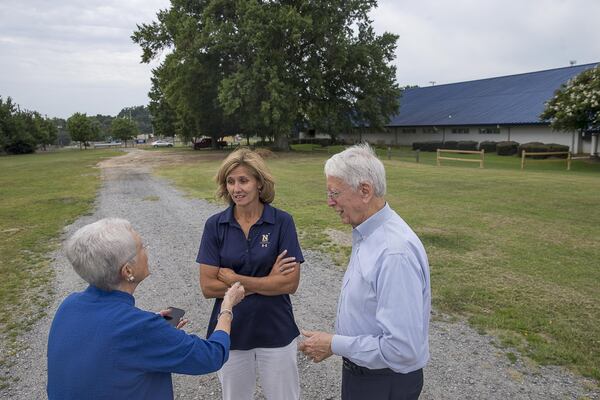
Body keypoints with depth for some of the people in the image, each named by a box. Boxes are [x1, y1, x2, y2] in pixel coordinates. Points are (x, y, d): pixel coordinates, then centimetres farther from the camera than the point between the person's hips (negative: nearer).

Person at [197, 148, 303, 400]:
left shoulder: (282, 222, -11)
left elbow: (290, 283, -15)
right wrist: (268, 281, -16)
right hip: (231, 332, 2)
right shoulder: (215, 225, -7)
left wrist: (233, 279, -16)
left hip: (276, 332, -1)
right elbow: (208, 287, -11)